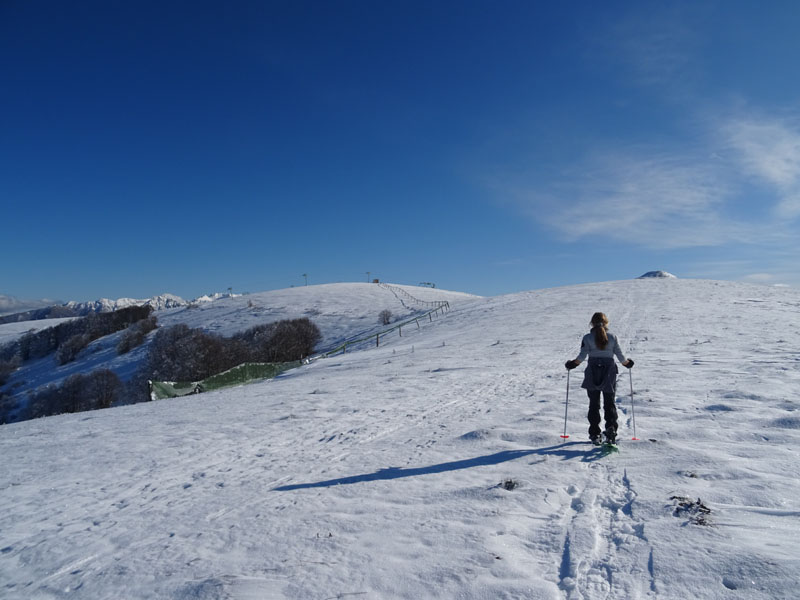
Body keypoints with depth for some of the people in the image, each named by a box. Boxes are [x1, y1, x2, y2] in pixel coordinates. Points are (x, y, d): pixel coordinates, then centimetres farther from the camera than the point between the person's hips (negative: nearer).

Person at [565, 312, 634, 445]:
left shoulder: (587, 338, -4)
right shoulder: (612, 337, 0)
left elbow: (582, 356, -11)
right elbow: (620, 356, 0)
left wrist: (572, 364, 6)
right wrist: (627, 363, 20)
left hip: (592, 376, 0)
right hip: (609, 375, 0)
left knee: (594, 405, 11)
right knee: (610, 404, 9)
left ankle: (594, 434, 10)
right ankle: (611, 429, -10)